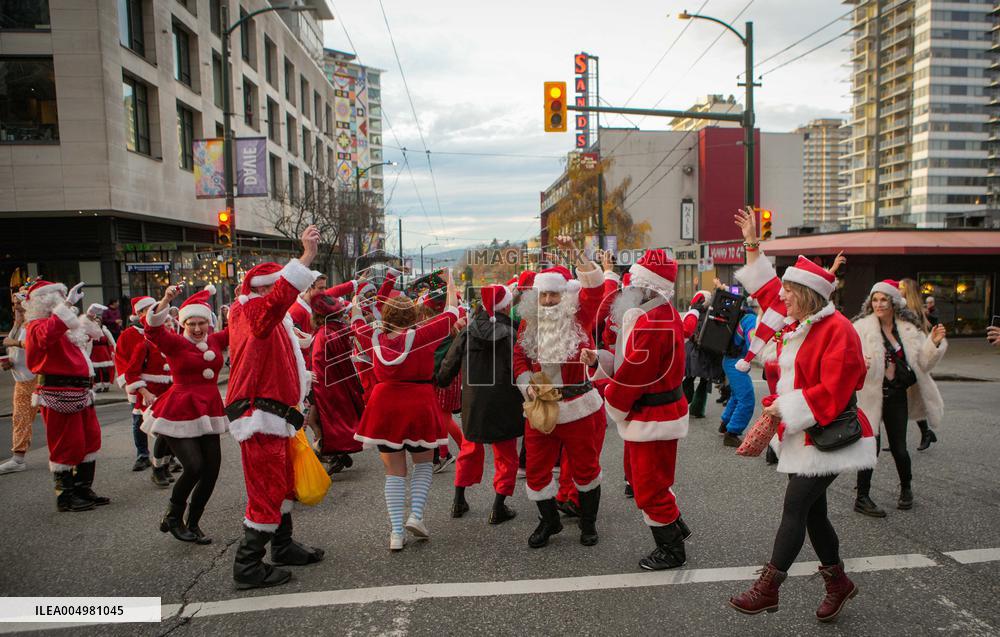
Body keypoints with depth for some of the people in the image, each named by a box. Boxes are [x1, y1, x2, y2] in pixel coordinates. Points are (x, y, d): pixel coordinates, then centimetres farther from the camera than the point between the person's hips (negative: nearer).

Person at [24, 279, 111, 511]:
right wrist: (67, 305, -34)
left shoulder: (64, 326, 18)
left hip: (79, 393, 9)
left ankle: (83, 490, 25)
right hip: (59, 395, -9)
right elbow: (47, 334, -36)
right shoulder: (37, 326, -9)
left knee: (90, 440, 14)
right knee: (67, 446, -2)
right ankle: (65, 497, 9)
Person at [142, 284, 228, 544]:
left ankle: (192, 524, 22)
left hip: (209, 411, 6)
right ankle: (172, 517, 12)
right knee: (194, 467, -16)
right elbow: (153, 330, -25)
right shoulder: (174, 342, -7)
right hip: (179, 412, -6)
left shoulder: (214, 340, 8)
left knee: (212, 470, 4)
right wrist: (166, 300, -39)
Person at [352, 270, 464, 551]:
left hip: (385, 406, 2)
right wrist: (450, 283, 14)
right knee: (424, 463, 20)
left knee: (394, 471, 11)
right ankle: (415, 515, 3)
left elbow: (356, 321, 18)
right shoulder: (421, 335, -13)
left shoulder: (375, 338, -4)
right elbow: (451, 313, -1)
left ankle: (396, 532, 7)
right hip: (419, 404, -2)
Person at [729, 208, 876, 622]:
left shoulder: (836, 330, -17)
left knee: (795, 508, -6)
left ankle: (768, 589, 2)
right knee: (812, 510, 14)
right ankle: (838, 582, 31)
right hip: (804, 434, 9)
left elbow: (832, 391, -24)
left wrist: (787, 407, -19)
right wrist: (753, 245, 23)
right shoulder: (798, 324, 9)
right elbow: (768, 290, 24)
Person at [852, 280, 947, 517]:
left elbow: (923, 363, 7)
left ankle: (906, 488, 38)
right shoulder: (862, 327, -10)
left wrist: (934, 343, -9)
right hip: (870, 394, -3)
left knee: (899, 447, 11)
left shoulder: (909, 329, 3)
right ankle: (862, 498, 14)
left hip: (897, 396, 4)